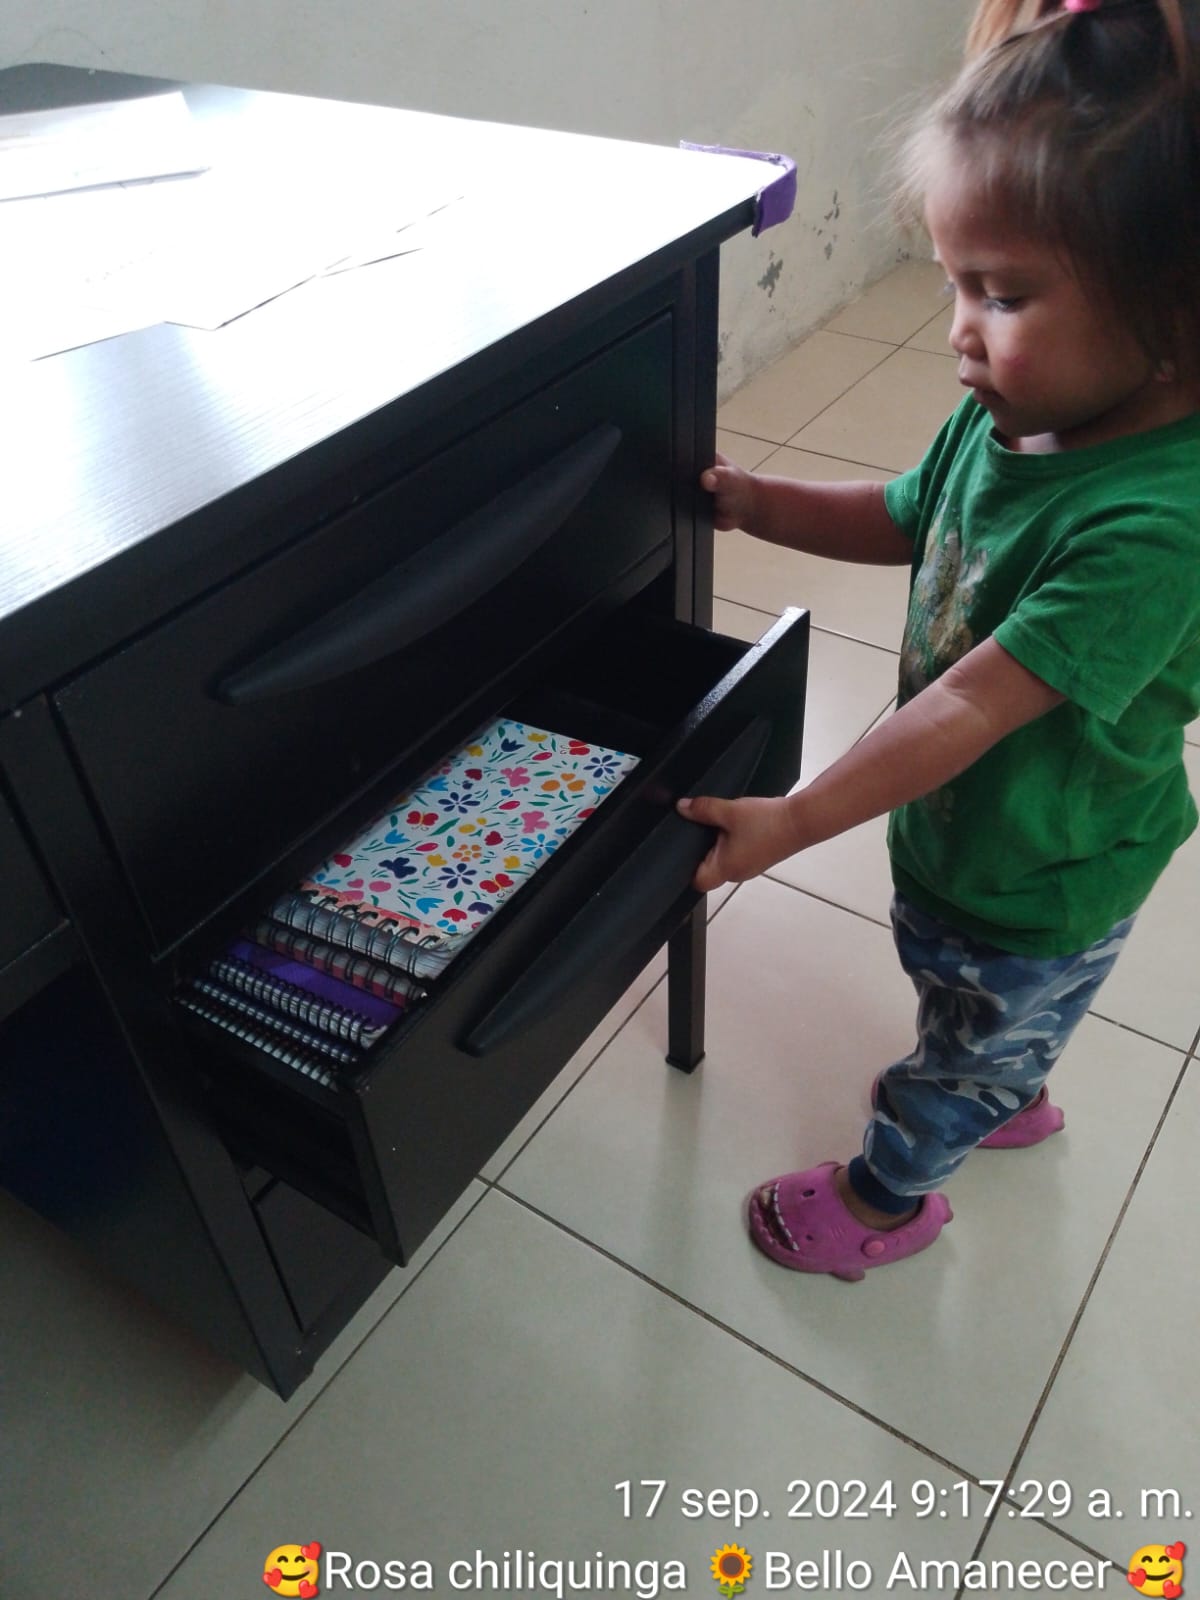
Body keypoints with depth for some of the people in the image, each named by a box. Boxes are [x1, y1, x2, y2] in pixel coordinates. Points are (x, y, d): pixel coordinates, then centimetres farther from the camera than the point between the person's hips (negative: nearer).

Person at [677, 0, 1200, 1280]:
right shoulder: (1010, 415, -14)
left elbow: (972, 708, -38)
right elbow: (902, 519, 4)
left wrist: (794, 820, -36)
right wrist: (757, 502, -9)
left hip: (1041, 886, -7)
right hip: (959, 827, 7)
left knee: (963, 1048, 21)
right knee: (978, 1009, 35)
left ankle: (888, 1195, 50)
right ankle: (1012, 1102, 66)